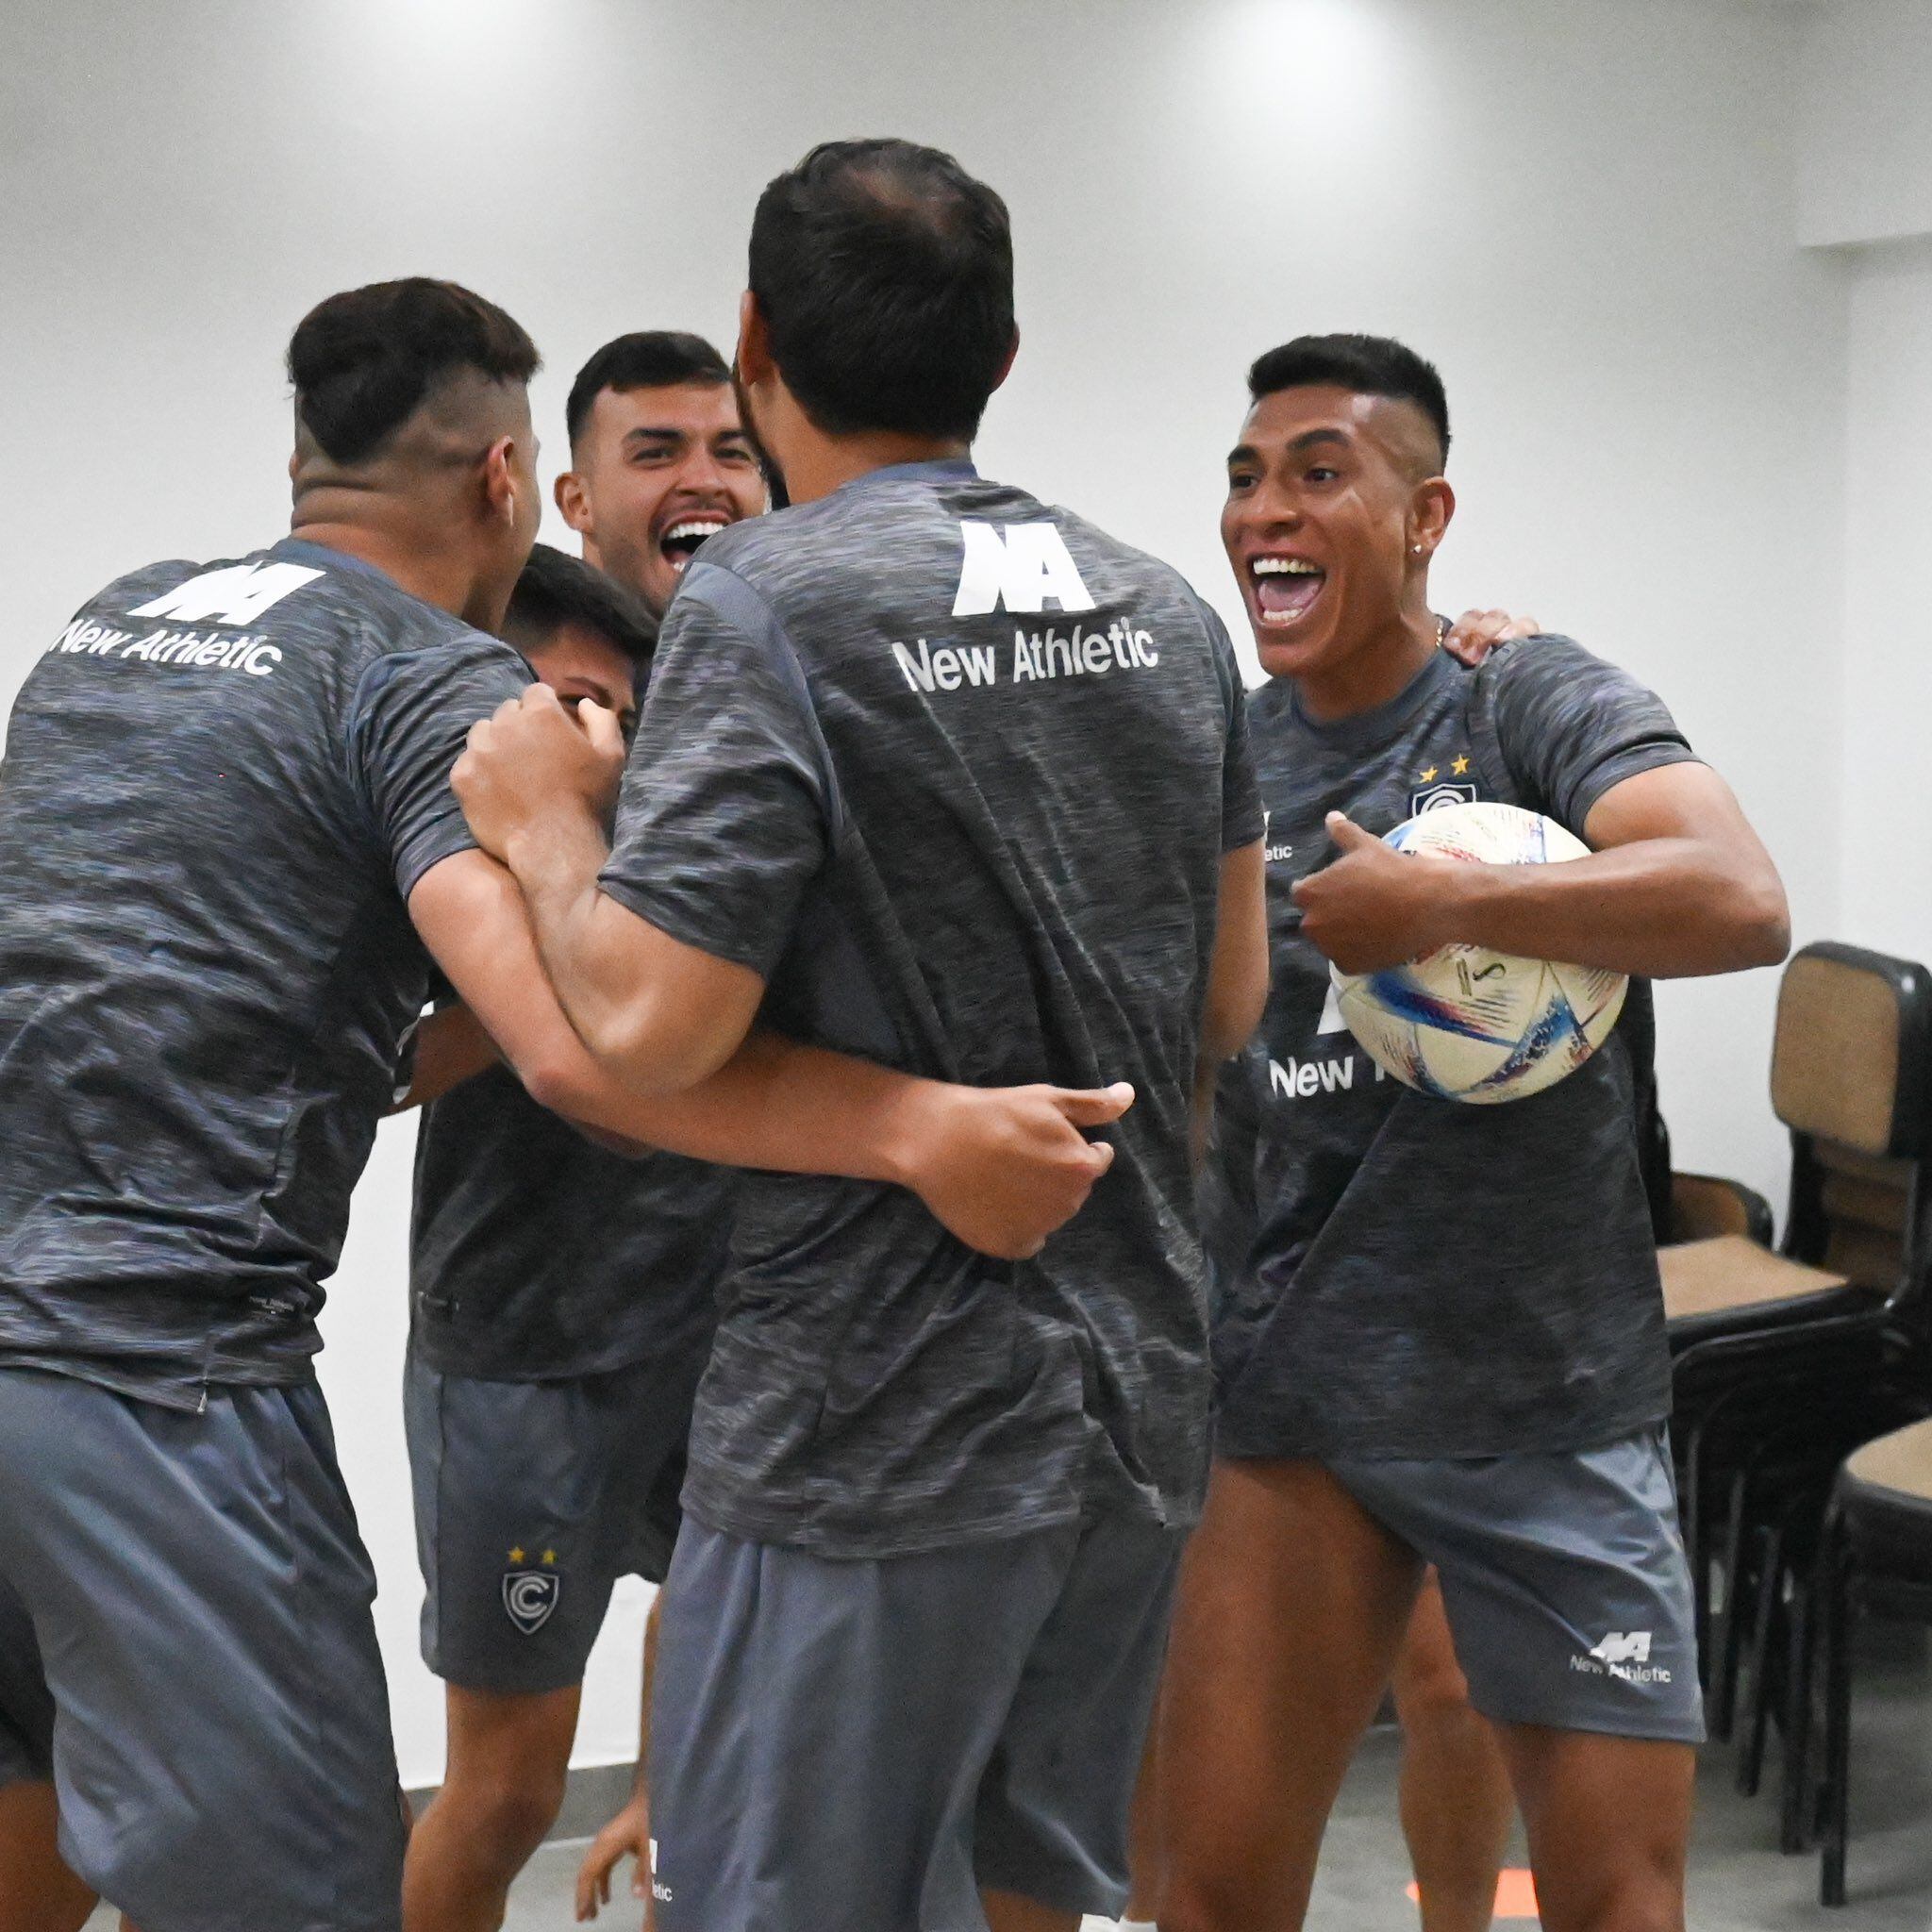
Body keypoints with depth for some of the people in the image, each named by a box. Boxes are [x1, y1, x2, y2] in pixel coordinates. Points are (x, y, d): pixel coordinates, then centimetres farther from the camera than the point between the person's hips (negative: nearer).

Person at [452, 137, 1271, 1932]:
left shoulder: (768, 603, -14)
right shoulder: (1162, 609, 8)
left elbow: (644, 1027, -22)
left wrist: (544, 822, -5)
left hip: (884, 1428, -7)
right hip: (1139, 1385, 8)